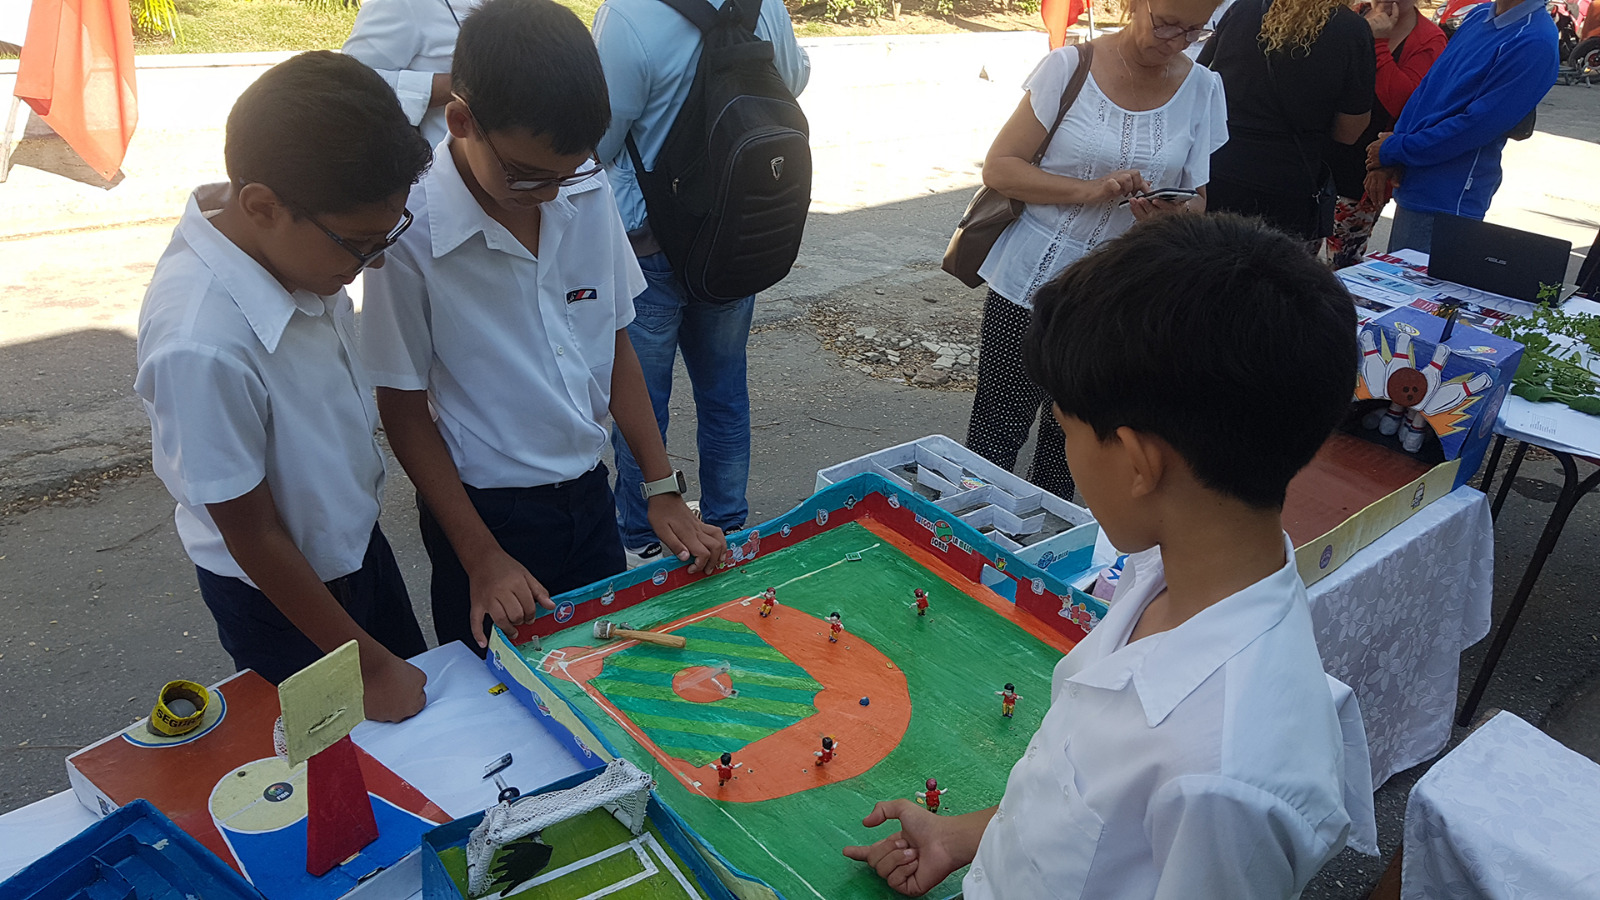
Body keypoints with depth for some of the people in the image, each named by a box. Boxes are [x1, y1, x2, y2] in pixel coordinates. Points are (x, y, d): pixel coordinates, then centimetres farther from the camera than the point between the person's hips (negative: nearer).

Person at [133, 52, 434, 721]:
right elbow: (253, 537, -24)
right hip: (281, 592, -7)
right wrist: (368, 665, -14)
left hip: (354, 536, 7)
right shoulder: (202, 344, -36)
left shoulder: (289, 240, -17)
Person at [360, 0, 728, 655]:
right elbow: (404, 410, -12)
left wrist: (664, 489, 1)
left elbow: (615, 346, 3)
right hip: (484, 511, -4)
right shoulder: (410, 233, -21)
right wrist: (481, 557, -11)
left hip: (589, 496, 5)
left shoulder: (589, 193, -7)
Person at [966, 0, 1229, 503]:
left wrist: (1174, 214, -19)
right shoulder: (1071, 66, -8)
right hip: (1033, 280, -3)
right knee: (998, 432, 3)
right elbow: (999, 168, -10)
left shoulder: (1202, 89, 2)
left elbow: (1196, 203, 6)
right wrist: (1090, 190, -23)